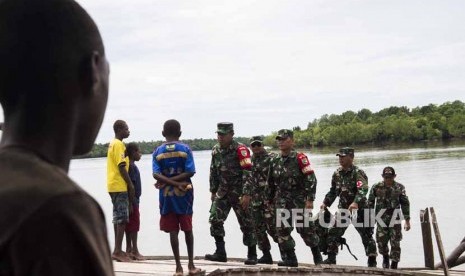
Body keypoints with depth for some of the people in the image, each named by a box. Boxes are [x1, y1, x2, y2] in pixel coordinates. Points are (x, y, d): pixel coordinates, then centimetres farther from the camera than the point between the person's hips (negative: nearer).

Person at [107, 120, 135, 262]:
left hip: (114, 186, 10)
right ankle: (118, 251, -10)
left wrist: (128, 183, 18)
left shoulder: (113, 143, 18)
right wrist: (130, 184, -13)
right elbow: (121, 167, -18)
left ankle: (117, 251, 14)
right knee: (122, 218, -9)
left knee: (118, 218, 11)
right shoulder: (119, 144, -12)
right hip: (120, 186, -10)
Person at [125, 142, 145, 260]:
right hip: (132, 199, -10)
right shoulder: (131, 166, -15)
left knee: (129, 225, 10)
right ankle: (134, 251, -6)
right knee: (134, 224, -7)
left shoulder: (132, 165, 15)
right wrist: (134, 201, -22)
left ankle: (129, 250, 13)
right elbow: (130, 184, -20)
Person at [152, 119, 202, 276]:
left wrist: (168, 181, -13)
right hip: (184, 194, 0)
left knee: (173, 231, 2)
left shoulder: (158, 152, 0)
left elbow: (156, 174, -12)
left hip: (166, 195, 0)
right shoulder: (185, 149, -3)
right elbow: (190, 172, -12)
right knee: (187, 229, 11)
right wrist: (179, 183, -10)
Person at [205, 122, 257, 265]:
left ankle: (252, 256, 10)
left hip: (239, 193, -6)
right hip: (223, 192, 6)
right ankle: (220, 253, -1)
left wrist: (246, 194, -24)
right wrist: (213, 191, 16)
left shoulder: (240, 149, -14)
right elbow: (213, 171, 17)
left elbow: (248, 173, -19)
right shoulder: (216, 150, 7)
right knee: (215, 219, -6)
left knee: (246, 224, 1)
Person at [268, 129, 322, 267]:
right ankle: (290, 258, -1)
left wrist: (310, 199, -17)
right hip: (282, 201, 5)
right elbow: (271, 183, 20)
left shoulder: (300, 158, -8)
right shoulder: (275, 161, 9)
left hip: (299, 200, -5)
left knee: (305, 229, 1)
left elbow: (311, 179, -12)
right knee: (282, 229, -8)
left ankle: (316, 254, 24)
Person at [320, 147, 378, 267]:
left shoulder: (358, 172, -15)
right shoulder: (337, 173, 7)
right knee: (333, 233, -1)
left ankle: (372, 261, 9)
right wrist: (326, 203, 8)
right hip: (343, 208, 6)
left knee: (366, 236, 0)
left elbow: (363, 189, -31)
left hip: (359, 209, -6)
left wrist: (356, 203, -46)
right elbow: (333, 191, 19)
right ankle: (331, 258, 8)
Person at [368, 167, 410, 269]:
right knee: (381, 242, -1)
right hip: (381, 219, 1)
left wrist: (407, 220, 5)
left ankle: (394, 266, 7)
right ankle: (385, 257, 30)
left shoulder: (400, 188, 0)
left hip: (395, 219, 0)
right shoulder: (376, 187, 0)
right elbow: (370, 203, 9)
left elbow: (405, 204, 6)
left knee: (395, 243, -3)